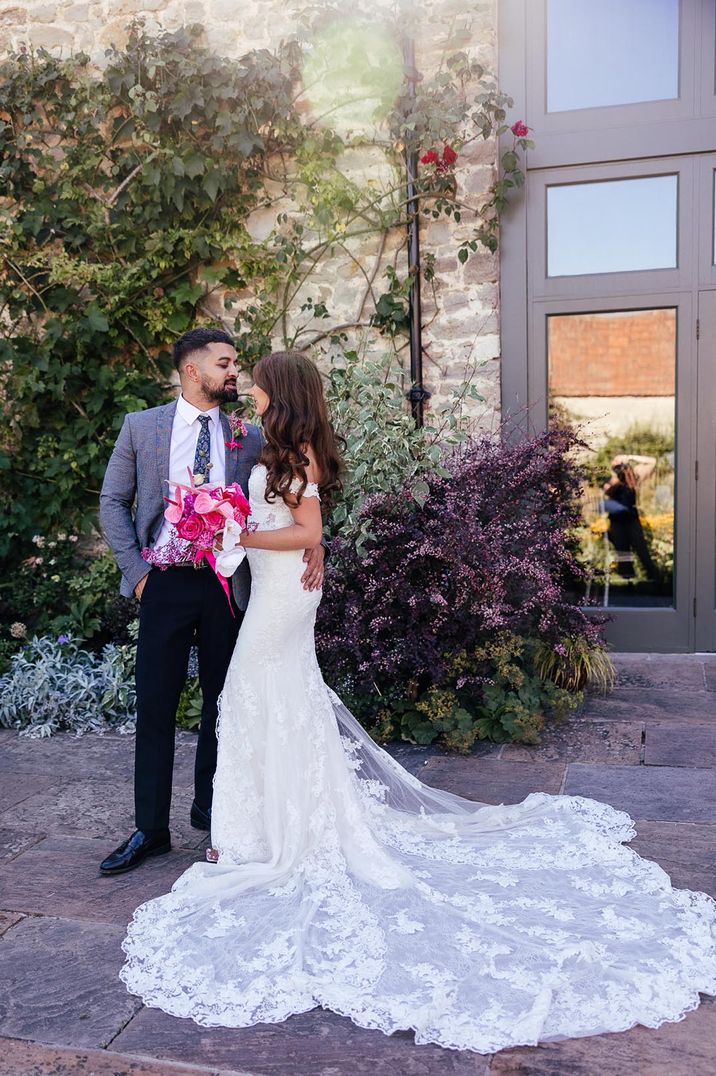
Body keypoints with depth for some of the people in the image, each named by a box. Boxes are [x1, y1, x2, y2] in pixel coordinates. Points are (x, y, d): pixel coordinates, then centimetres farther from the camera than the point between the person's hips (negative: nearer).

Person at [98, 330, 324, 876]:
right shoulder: (141, 427, 3)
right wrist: (135, 570, -3)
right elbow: (113, 501, 5)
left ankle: (210, 806, 31)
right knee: (156, 705, 3)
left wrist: (314, 542, -13)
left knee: (222, 702, 12)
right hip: (167, 583, -1)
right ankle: (151, 827, 16)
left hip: (228, 583, 2)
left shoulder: (250, 437, 5)